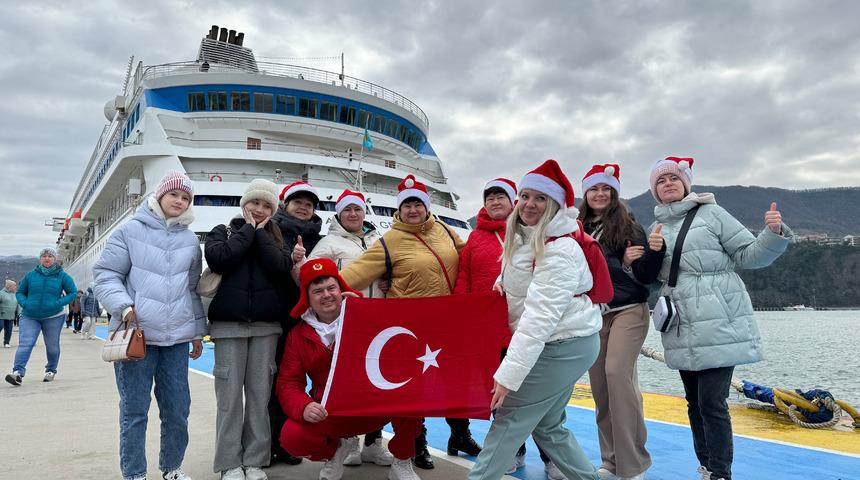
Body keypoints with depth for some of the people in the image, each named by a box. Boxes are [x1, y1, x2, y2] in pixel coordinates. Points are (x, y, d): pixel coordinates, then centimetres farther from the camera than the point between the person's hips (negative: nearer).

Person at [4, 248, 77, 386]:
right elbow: (19, 292, 14)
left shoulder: (62, 276, 1)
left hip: (53, 317, -1)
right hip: (29, 316, 1)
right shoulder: (31, 275, 5)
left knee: (52, 346, 9)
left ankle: (51, 370, 27)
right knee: (25, 344, -14)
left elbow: (73, 293, 1)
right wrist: (25, 304, -6)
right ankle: (18, 373, -22)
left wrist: (58, 304, -12)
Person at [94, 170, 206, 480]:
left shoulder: (191, 240, 12)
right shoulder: (130, 231, 1)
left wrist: (197, 332, 16)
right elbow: (106, 275, -1)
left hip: (177, 337, 3)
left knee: (178, 408, 7)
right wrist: (125, 306, -18)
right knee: (134, 409, 4)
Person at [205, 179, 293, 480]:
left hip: (266, 325, 2)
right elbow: (218, 259, -13)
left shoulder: (275, 238, 14)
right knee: (230, 393, -2)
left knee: (260, 393, 3)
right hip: (229, 323, -2)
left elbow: (282, 267, -7)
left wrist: (260, 232, -3)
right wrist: (248, 229, -3)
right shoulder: (223, 231, 10)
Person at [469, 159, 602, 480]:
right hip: (562, 343, 10)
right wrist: (504, 280, 6)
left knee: (509, 420, -5)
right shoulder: (521, 238, 7)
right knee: (547, 426, 17)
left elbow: (541, 316, -29)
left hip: (562, 346, -9)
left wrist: (509, 373, -32)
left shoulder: (559, 250, -22)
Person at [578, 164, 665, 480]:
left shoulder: (628, 227, -1)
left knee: (617, 372, -18)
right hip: (593, 316, 4)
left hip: (628, 311, -4)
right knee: (599, 383, 4)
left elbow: (646, 277, -4)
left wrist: (656, 251, -21)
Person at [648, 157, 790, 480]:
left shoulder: (711, 213, 1)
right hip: (682, 332, 5)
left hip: (719, 326, -4)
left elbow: (749, 254, 0)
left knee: (712, 403, -8)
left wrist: (774, 233, -17)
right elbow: (651, 278, 18)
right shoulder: (656, 228, 13)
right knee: (695, 402, 12)